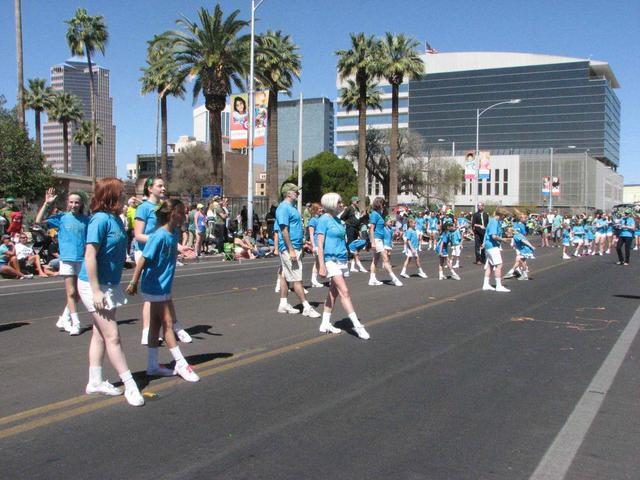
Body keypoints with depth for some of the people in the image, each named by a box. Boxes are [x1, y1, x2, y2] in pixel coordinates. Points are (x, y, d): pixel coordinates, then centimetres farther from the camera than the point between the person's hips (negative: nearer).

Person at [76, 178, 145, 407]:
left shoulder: (116, 219, 6)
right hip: (95, 285, -9)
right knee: (112, 336, -3)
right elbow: (90, 255, -22)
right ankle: (130, 385, 2)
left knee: (101, 334, 14)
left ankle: (95, 382, 24)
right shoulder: (100, 219, -20)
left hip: (110, 284, 9)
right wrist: (96, 291, -22)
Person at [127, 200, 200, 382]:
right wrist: (134, 283, -16)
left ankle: (153, 365, 21)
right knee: (168, 324, 0)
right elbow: (143, 260, -19)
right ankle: (181, 364, 8)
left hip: (163, 287, 8)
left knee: (156, 325, 12)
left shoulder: (174, 233, 2)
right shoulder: (159, 236, -22)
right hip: (156, 287, -8)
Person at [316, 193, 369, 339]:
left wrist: (347, 260, 21)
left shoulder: (337, 220, 14)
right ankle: (357, 325, -14)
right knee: (344, 292, -12)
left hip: (342, 260, 8)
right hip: (331, 260, -8)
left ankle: (325, 324, 20)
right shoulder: (324, 220, -9)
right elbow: (320, 245, -12)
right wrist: (322, 266, -16)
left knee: (334, 292, 11)